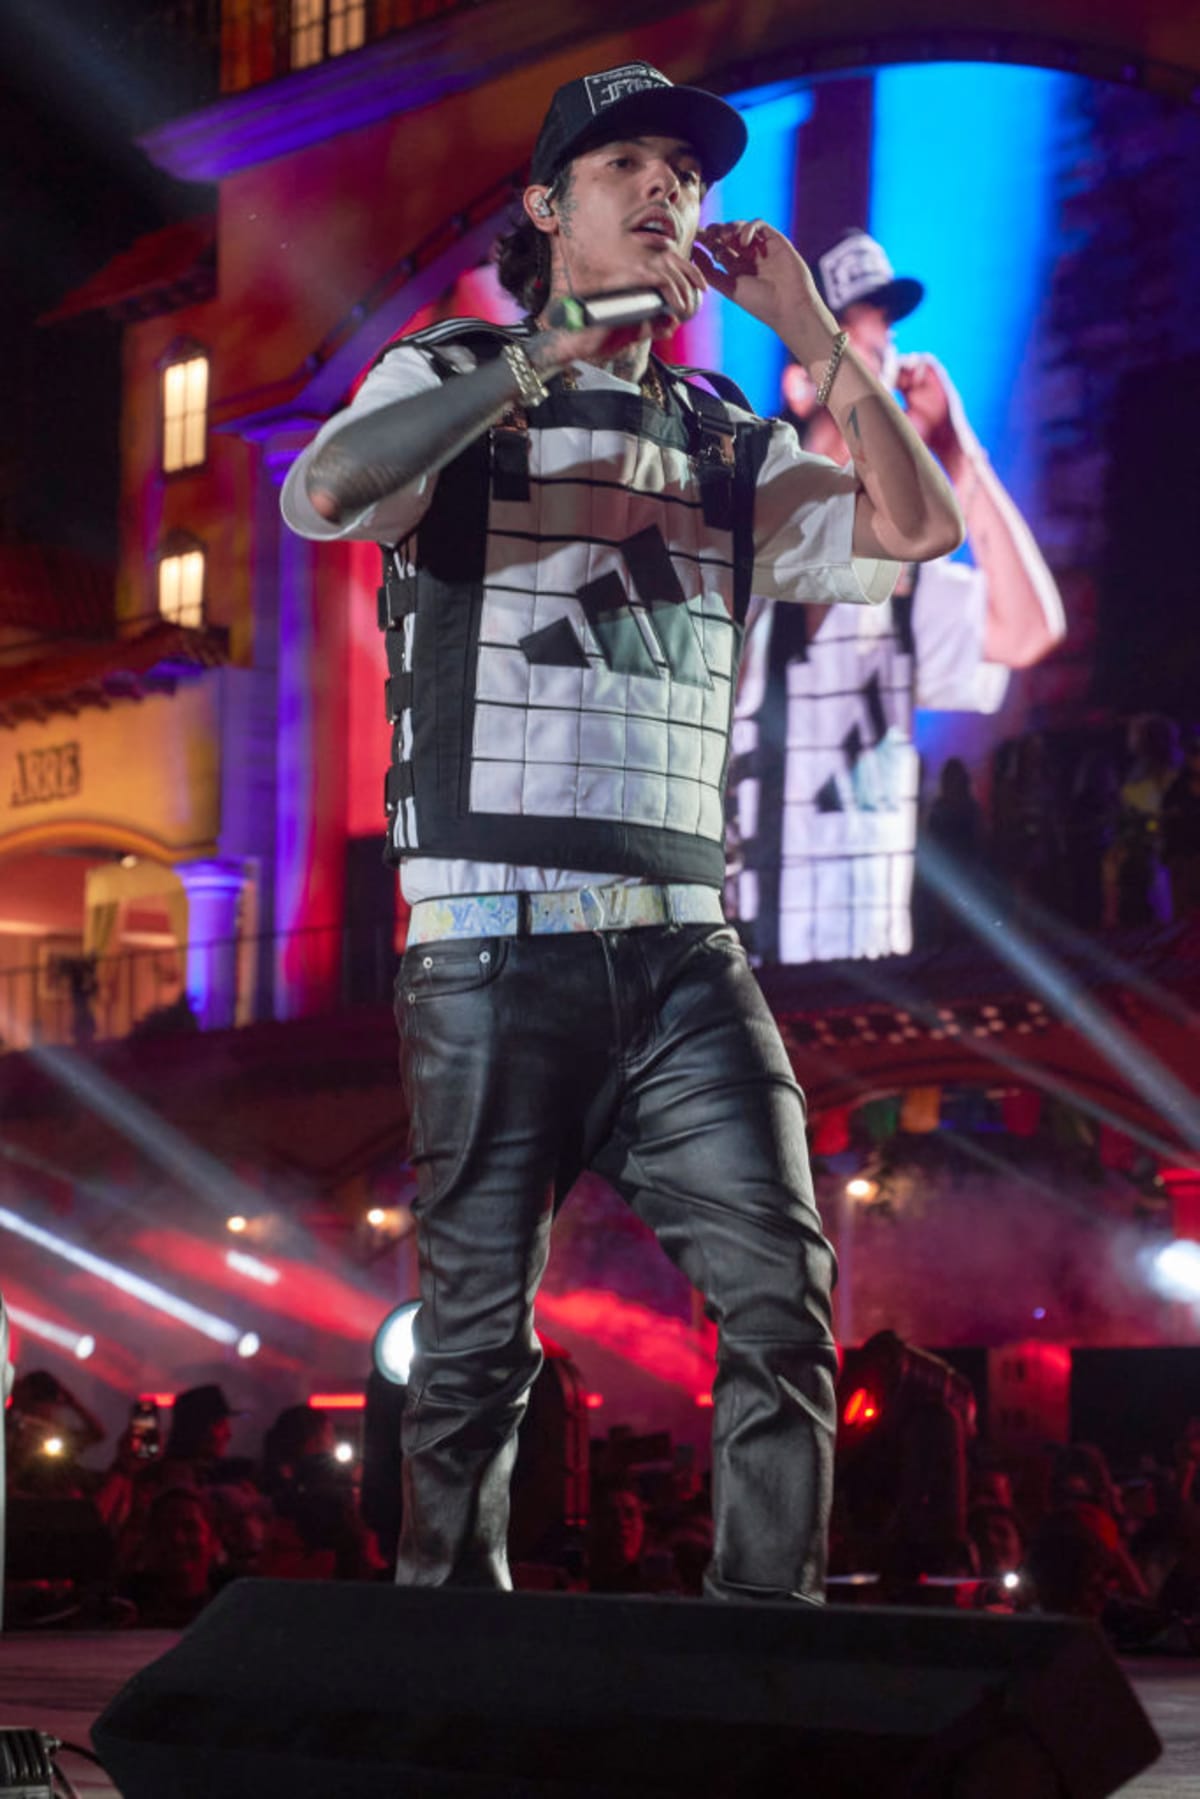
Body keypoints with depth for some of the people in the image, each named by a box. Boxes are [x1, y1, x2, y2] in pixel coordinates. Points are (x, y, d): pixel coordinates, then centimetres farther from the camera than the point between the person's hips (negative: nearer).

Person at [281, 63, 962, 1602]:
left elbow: (918, 525, 3)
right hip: (495, 942, -3)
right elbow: (319, 495, -14)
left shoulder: (729, 451, 18)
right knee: (479, 1337, 0)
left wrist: (808, 332, 1)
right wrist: (551, 353, -14)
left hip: (682, 950, 3)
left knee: (783, 1302, -9)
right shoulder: (451, 382, 8)